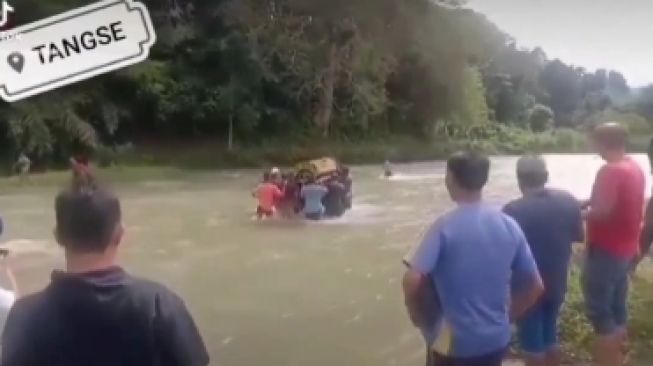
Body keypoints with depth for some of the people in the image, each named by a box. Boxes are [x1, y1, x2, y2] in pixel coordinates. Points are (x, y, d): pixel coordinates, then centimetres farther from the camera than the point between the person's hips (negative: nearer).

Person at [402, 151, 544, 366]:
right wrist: (508, 315, 13)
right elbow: (535, 286, 3)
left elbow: (412, 281, -26)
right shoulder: (509, 226, -1)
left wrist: (419, 317, -8)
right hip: (496, 339, 5)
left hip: (453, 341, -5)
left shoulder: (445, 226, -16)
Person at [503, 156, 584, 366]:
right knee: (550, 336, 23)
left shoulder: (513, 211, -23)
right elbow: (579, 236, 7)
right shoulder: (568, 202, -7)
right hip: (557, 284, 5)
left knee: (532, 344, 11)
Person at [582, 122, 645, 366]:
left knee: (598, 307, 0)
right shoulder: (635, 168, 8)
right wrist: (588, 202, 7)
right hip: (626, 248, 9)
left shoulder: (610, 171, -22)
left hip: (606, 250, -9)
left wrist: (582, 213, -10)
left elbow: (602, 211, -29)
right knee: (617, 305, 19)